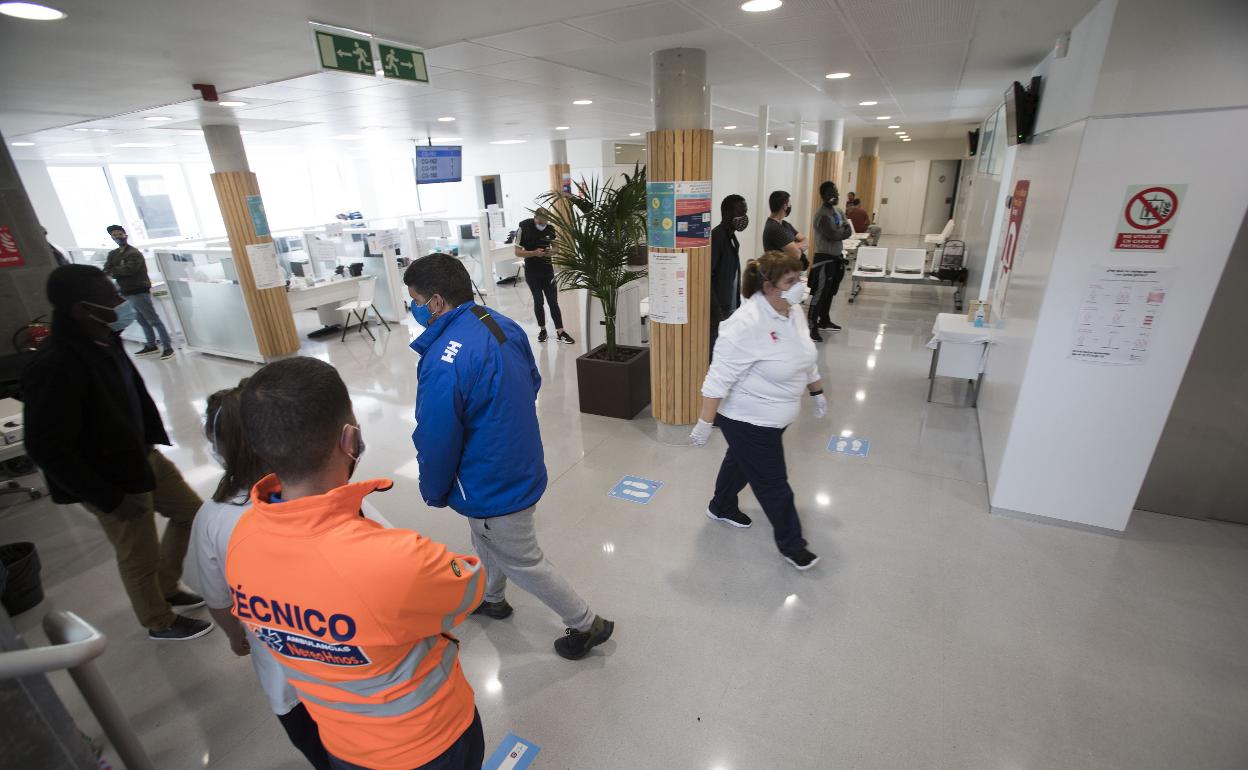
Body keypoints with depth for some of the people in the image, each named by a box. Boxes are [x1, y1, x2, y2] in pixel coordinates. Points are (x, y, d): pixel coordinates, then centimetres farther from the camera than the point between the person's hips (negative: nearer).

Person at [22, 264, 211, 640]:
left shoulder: (102, 339, -4)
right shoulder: (55, 367, -29)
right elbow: (47, 449, -25)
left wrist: (150, 441, 12)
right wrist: (110, 497, -20)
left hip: (141, 456, 8)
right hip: (110, 480, -8)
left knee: (191, 512, 22)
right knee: (140, 559, 12)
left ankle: (166, 587, 43)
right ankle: (161, 622, 38)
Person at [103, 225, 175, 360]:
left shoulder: (134, 253, -10)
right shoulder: (112, 254, 16)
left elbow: (129, 269, -22)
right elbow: (106, 271, 5)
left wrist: (113, 271, -6)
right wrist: (119, 272, -14)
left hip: (139, 292, -8)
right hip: (126, 293, 8)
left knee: (154, 320, -9)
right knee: (142, 321, 14)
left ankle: (167, 347, -9)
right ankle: (151, 346, 22)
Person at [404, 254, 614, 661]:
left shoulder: (444, 362, -33)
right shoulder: (504, 324, -6)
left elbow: (438, 443, -23)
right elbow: (533, 381, 8)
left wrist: (434, 493, -3)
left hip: (493, 486, -8)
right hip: (520, 465, 9)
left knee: (523, 563, 14)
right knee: (487, 540, 32)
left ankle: (586, 624, 32)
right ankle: (492, 598, 58)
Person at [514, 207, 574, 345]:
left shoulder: (550, 228, -4)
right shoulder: (524, 228, -12)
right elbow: (518, 252, -9)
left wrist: (551, 251, -13)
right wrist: (534, 253, -25)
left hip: (548, 271, 2)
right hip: (532, 273, -2)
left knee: (553, 302, 0)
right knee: (538, 301, 6)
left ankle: (560, 332, 2)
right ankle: (542, 330, 22)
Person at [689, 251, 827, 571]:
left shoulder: (792, 310, -1)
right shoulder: (746, 325, -29)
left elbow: (804, 357, 13)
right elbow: (719, 378, -27)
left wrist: (818, 392, 20)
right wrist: (705, 423, -25)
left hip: (772, 416, 8)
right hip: (748, 421, -8)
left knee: (741, 462, 25)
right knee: (773, 483, 6)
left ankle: (721, 507, 47)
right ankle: (791, 544, 25)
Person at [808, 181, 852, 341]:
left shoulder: (838, 211, 12)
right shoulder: (822, 215, -18)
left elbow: (848, 231, 6)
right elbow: (834, 235, -24)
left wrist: (839, 231, -13)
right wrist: (843, 230, -5)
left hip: (837, 257, 9)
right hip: (824, 258, -9)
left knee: (830, 292, 17)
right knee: (820, 293, -8)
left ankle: (824, 321, 30)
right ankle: (812, 327, -6)